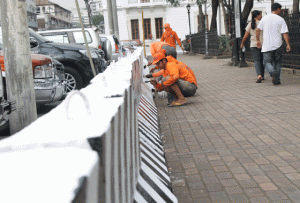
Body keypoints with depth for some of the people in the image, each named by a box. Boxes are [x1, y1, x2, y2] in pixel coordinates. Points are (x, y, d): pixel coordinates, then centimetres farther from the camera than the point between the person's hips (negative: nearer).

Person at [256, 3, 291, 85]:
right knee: (278, 62, 12)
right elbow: (285, 33, -8)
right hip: (278, 45, 0)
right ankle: (277, 80, 12)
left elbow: (258, 30, 5)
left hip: (267, 46, 0)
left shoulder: (265, 18, 3)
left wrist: (258, 40, 17)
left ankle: (273, 73, -25)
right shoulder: (281, 20, -3)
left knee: (267, 62, 5)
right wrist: (288, 45, -4)